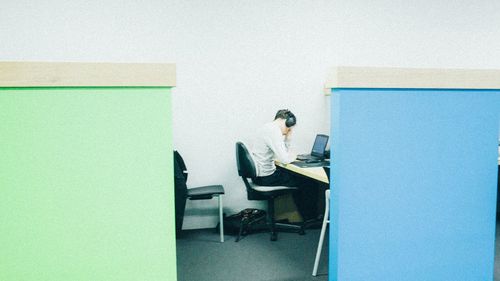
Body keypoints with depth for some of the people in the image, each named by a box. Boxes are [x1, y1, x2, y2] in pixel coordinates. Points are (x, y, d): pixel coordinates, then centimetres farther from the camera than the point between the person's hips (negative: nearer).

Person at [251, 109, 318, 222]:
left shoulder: (268, 128, 14)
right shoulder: (273, 131, -19)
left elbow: (282, 152, 17)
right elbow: (284, 159, -25)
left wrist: (287, 138, 5)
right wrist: (293, 156, -4)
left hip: (259, 174, 11)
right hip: (266, 177, -11)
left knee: (296, 177, 27)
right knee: (309, 182, -1)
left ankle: (303, 215, 33)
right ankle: (311, 218, 17)